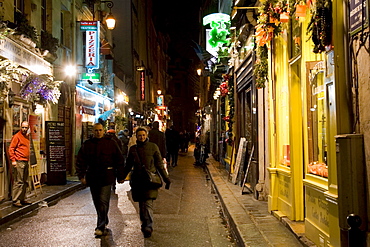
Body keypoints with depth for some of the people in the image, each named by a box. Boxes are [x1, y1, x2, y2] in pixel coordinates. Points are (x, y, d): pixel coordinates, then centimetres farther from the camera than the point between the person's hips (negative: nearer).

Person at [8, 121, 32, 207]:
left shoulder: (27, 136, 16)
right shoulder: (17, 136, -8)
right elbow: (11, 149, -11)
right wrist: (13, 160, -18)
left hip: (25, 162, 8)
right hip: (19, 162, -8)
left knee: (25, 182, 12)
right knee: (18, 182, -8)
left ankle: (22, 199, 20)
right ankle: (15, 201, -3)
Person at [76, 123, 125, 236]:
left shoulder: (111, 143, 1)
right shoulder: (87, 144, 7)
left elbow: (119, 160, 3)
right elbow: (80, 161, 8)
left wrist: (120, 176, 1)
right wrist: (81, 176, -2)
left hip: (106, 177, -3)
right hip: (92, 177, 4)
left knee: (103, 201, -9)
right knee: (97, 202, 12)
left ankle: (101, 227, -4)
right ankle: (104, 222, 29)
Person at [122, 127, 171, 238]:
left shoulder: (153, 147, 4)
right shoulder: (133, 149, 11)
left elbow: (159, 164, 7)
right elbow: (128, 165, 19)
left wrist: (166, 178, 4)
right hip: (137, 181, 3)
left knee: (148, 203, -13)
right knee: (141, 204, 8)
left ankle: (148, 227, -12)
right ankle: (144, 225, 22)